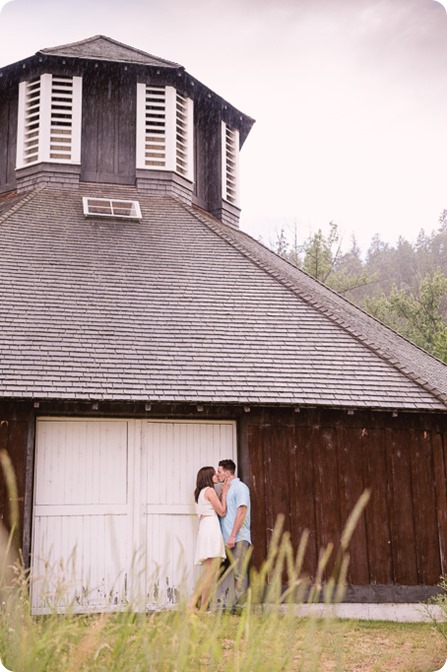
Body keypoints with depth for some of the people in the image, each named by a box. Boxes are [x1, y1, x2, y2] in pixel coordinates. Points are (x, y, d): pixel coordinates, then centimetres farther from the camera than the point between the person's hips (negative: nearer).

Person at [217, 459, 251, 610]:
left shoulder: (240, 487, -5)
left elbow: (241, 512, -13)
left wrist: (233, 536, -18)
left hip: (238, 539, -8)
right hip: (226, 538, 8)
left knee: (238, 573, -5)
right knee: (226, 573, 7)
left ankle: (232, 605, -5)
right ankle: (225, 604, 9)